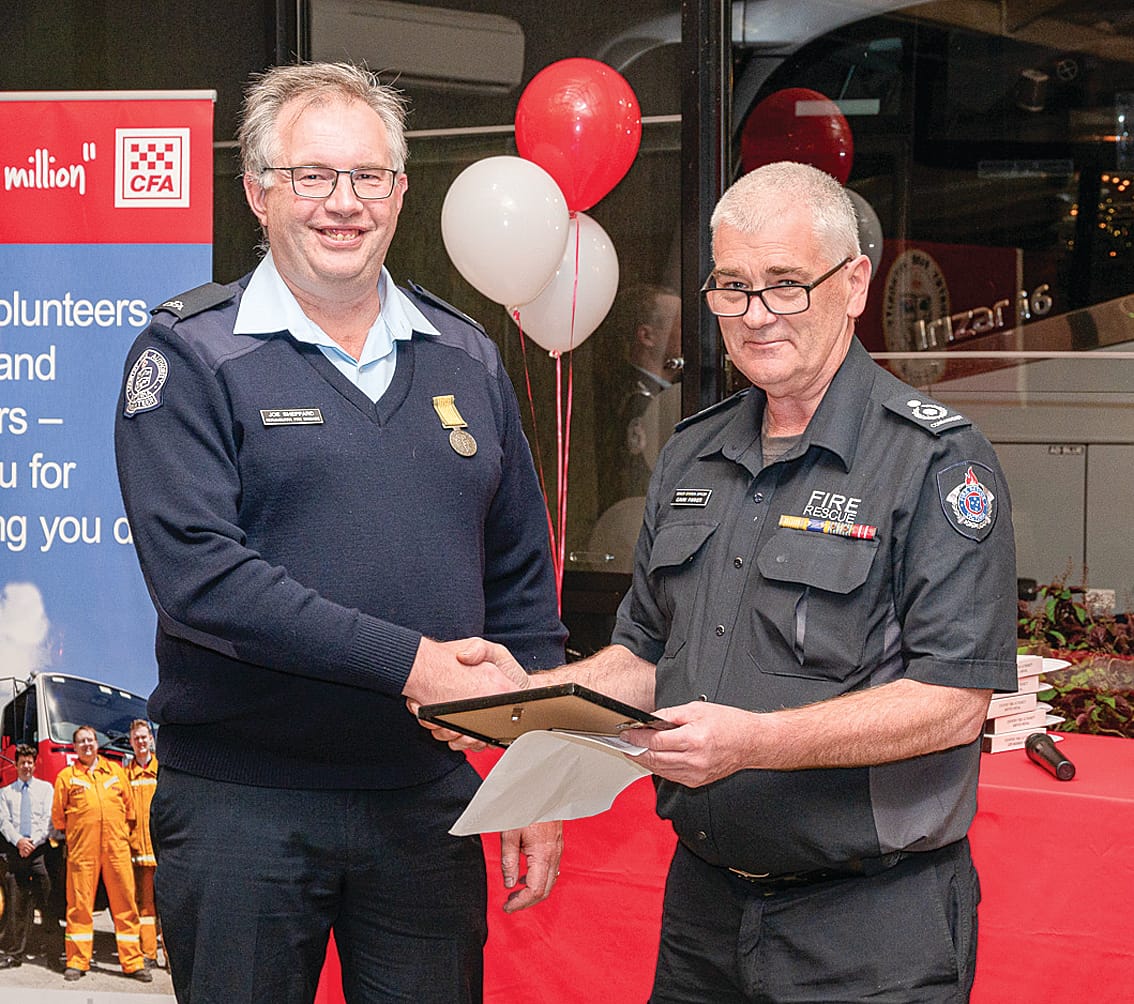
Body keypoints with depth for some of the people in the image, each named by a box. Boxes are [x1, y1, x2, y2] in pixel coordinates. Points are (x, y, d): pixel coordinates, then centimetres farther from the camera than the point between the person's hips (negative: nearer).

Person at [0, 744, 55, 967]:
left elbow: (49, 819, 2)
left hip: (40, 849, -1)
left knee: (47, 901, -6)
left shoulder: (45, 788, 11)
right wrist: (18, 841, -11)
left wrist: (34, 841, -9)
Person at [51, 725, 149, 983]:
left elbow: (129, 807, 19)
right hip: (82, 850, -2)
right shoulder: (66, 776, 8)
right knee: (80, 905, -1)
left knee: (125, 904, 1)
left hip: (117, 848, 2)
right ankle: (77, 962, 6)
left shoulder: (115, 771, 14)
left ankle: (132, 962, 4)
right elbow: (58, 815, 12)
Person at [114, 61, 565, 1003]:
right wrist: (409, 662, -21)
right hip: (243, 808, -4)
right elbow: (198, 575, -18)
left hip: (428, 800, 4)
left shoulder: (466, 359, 10)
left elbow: (521, 581, 14)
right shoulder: (191, 358, -5)